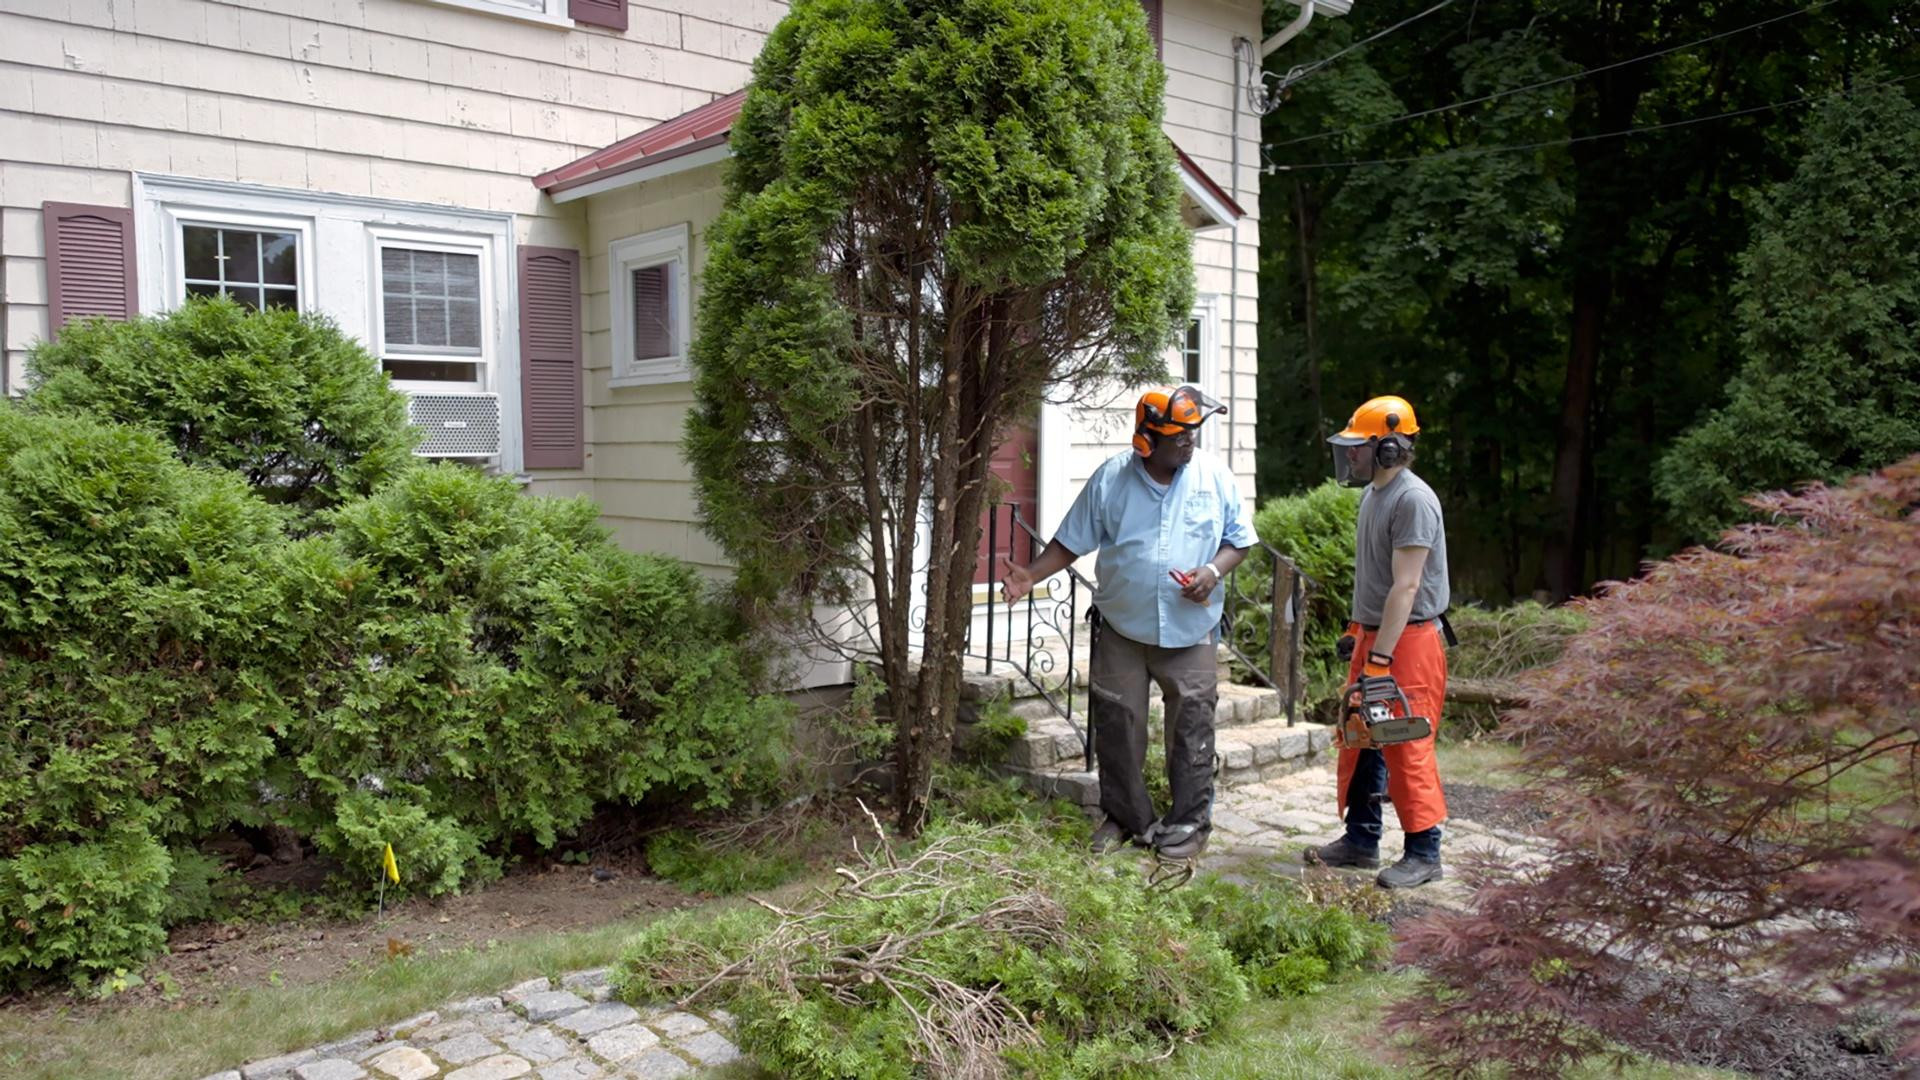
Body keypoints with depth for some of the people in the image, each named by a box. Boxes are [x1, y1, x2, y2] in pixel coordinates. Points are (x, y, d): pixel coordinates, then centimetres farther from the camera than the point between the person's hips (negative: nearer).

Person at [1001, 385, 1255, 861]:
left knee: (1192, 728, 3)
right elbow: (1073, 540, 0)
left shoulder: (1214, 475, -3)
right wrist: (1032, 574, -12)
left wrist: (1214, 570, -15)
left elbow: (1238, 538, 4)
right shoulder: (1110, 478, -4)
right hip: (1121, 628, 1)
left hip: (1190, 630, 0)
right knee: (1117, 724, 7)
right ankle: (1125, 816, 24)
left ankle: (1190, 821, 18)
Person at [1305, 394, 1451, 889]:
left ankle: (1423, 853, 7)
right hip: (1373, 636, 10)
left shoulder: (1413, 500, -18)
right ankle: (1361, 839, 24)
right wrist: (1356, 630, 22)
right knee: (1359, 741, 14)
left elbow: (1405, 587, -23)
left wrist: (1380, 659, -24)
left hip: (1409, 642, -10)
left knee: (1407, 749, -4)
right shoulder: (1372, 495, 13)